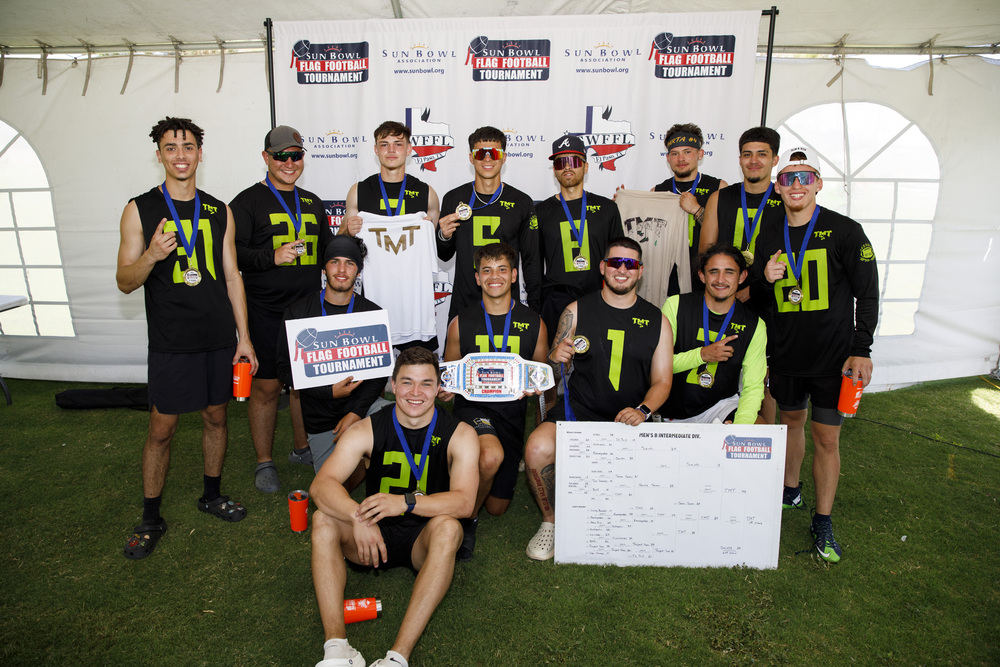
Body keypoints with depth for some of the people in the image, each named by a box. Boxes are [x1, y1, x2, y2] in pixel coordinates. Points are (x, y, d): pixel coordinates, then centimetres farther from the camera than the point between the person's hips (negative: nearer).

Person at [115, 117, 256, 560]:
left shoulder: (219, 211, 8)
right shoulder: (140, 209, -1)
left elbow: (232, 277, 9)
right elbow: (125, 282, -2)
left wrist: (243, 337, 5)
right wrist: (151, 256, -24)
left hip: (219, 338, 3)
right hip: (170, 341, -3)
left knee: (216, 416, 12)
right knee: (162, 428, 3)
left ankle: (212, 495, 32)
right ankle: (150, 519, 20)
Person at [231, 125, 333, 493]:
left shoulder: (313, 203, 15)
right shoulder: (248, 201, -2)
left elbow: (326, 252, 22)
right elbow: (231, 252, -9)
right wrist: (272, 258, -21)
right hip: (266, 311, -5)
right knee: (266, 386, 2)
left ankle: (301, 448, 31)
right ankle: (264, 462, 18)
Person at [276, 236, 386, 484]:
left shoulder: (373, 313, 0)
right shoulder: (297, 312, -2)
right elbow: (285, 369, -3)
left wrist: (356, 413, -16)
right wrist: (330, 391, -16)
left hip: (362, 405, 1)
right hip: (320, 418, -1)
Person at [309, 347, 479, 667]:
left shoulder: (459, 434, -10)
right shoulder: (367, 430, -7)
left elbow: (463, 502, -23)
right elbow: (321, 485, -18)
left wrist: (405, 501, -39)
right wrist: (358, 517, -38)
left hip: (423, 540, -2)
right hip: (376, 534, 2)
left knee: (447, 526, -33)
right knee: (323, 519, -23)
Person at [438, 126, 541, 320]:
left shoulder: (521, 202, 1)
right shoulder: (453, 199, 2)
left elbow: (531, 260, 5)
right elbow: (444, 256, 11)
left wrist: (534, 308, 3)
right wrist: (444, 236, -10)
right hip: (463, 304, 1)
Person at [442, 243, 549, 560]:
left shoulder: (534, 324, 2)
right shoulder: (461, 323, 1)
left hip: (512, 413, 2)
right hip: (472, 407, -2)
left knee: (497, 508, 8)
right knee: (491, 456, -36)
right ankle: (467, 518, -5)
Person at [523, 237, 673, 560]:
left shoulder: (657, 321, 9)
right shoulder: (577, 311, 6)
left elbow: (662, 380, 8)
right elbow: (552, 370, 10)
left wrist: (642, 411, -12)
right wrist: (556, 359, -15)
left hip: (631, 418, 1)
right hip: (578, 410, -1)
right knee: (537, 449, -29)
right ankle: (550, 521, 1)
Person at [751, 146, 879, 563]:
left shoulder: (845, 232, -6)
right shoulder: (768, 238, 5)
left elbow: (867, 294, -5)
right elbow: (756, 296, 11)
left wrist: (861, 350, -11)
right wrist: (764, 277, -12)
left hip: (833, 357, -3)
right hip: (785, 355, 4)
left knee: (826, 438, 1)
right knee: (792, 420, 19)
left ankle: (823, 522, 17)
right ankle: (790, 490, 40)